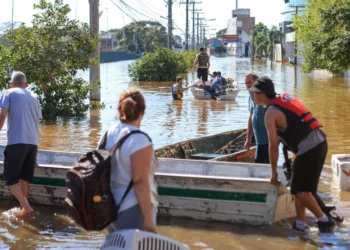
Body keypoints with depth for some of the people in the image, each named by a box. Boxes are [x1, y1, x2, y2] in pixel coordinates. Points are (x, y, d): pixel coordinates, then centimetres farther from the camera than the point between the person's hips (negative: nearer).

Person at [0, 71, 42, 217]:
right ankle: (23, 208, 16)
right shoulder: (34, 98, 22)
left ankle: (26, 207, -15)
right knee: (24, 178, 15)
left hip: (16, 141, -5)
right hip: (33, 142, 5)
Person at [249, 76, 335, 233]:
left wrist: (274, 173, 2)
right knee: (300, 188, 15)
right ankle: (300, 223, 18)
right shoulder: (285, 98, 16)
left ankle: (324, 221, 6)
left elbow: (273, 146, -6)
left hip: (308, 148, -9)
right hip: (320, 142, 9)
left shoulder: (271, 113, -7)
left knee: (299, 190, 2)